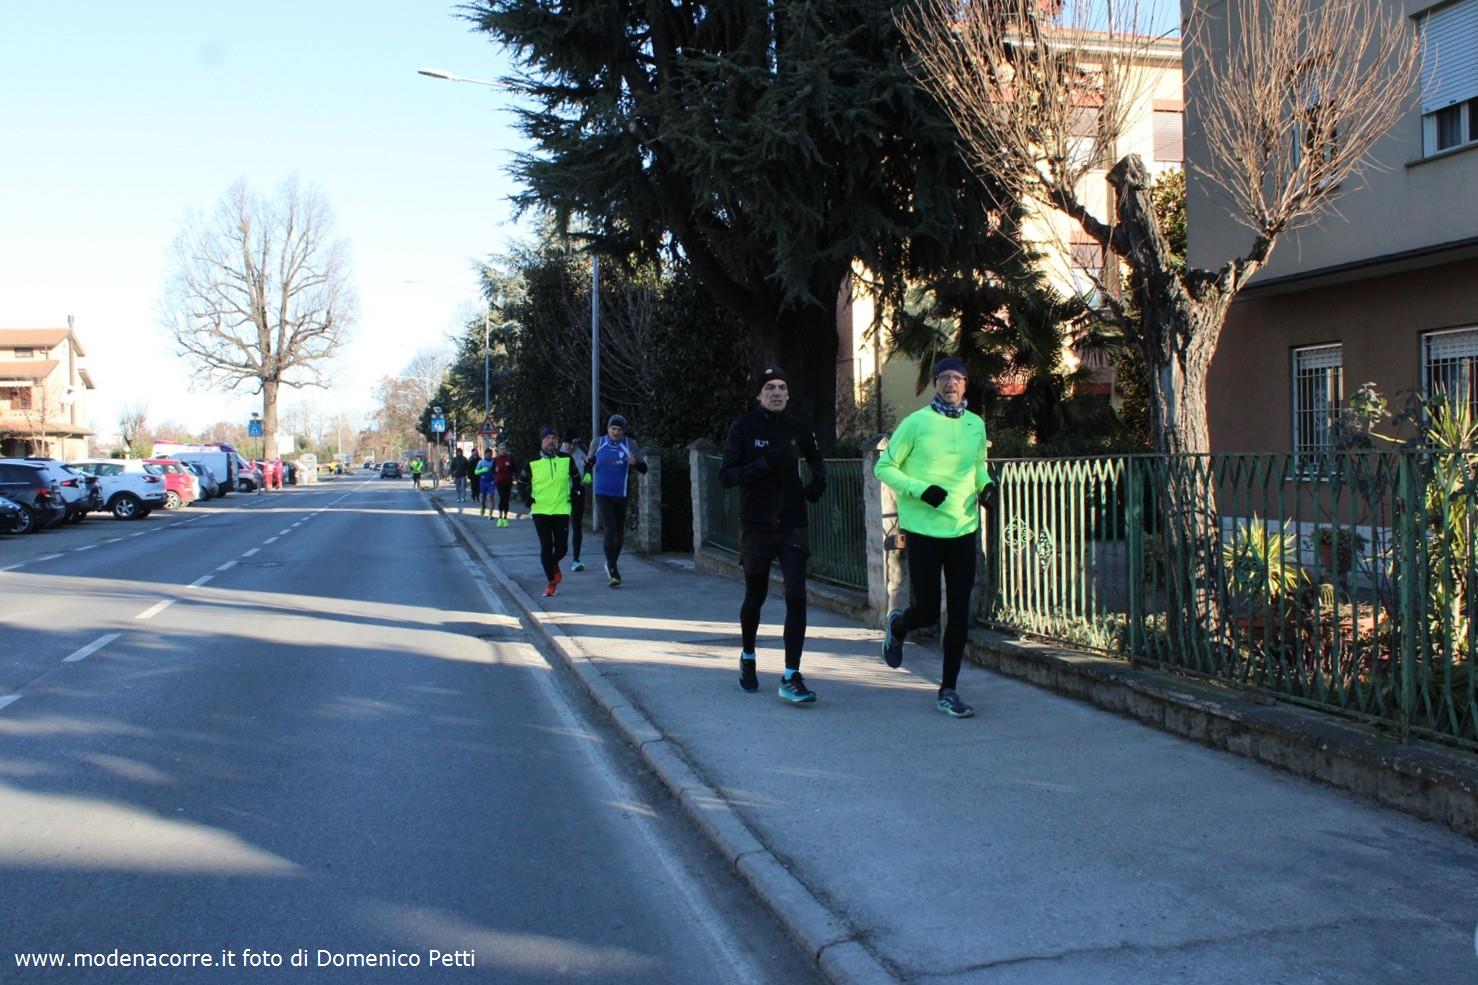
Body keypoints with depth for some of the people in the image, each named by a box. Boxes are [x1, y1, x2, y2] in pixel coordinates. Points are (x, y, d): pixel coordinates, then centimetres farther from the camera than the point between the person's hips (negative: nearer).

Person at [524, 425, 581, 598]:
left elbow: (576, 479, 15)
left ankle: (554, 565, 35)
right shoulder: (533, 463, -2)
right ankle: (551, 583, 9)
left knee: (561, 548, 1)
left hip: (561, 510, 1)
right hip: (540, 511, -1)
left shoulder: (566, 459, 1)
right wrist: (530, 500, -3)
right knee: (546, 548, -1)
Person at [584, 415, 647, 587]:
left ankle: (612, 563, 37)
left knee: (619, 531, 13)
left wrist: (635, 463, -26)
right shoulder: (597, 443, 1)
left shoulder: (630, 445, -3)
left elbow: (644, 469, -5)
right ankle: (613, 572, -15)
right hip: (602, 493, -1)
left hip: (621, 495, 1)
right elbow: (590, 461, 18)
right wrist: (587, 468, -5)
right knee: (610, 530, -14)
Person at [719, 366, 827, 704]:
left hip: (793, 525, 2)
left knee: (796, 596, -11)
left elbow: (815, 458, 24)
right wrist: (764, 464, -25)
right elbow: (725, 475, -12)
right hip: (756, 526, -1)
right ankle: (747, 657, 40)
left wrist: (818, 481, 4)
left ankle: (791, 678, -8)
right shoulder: (743, 427, -6)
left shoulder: (797, 427, 3)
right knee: (755, 597, 13)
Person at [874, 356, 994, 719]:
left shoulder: (976, 425, 8)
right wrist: (920, 489, -17)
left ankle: (948, 692, 14)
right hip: (923, 529, -4)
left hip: (964, 530, 4)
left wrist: (986, 486, 0)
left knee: (959, 613, 2)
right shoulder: (916, 423, -7)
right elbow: (884, 466, -3)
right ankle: (897, 626, 37)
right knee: (928, 611, 0)